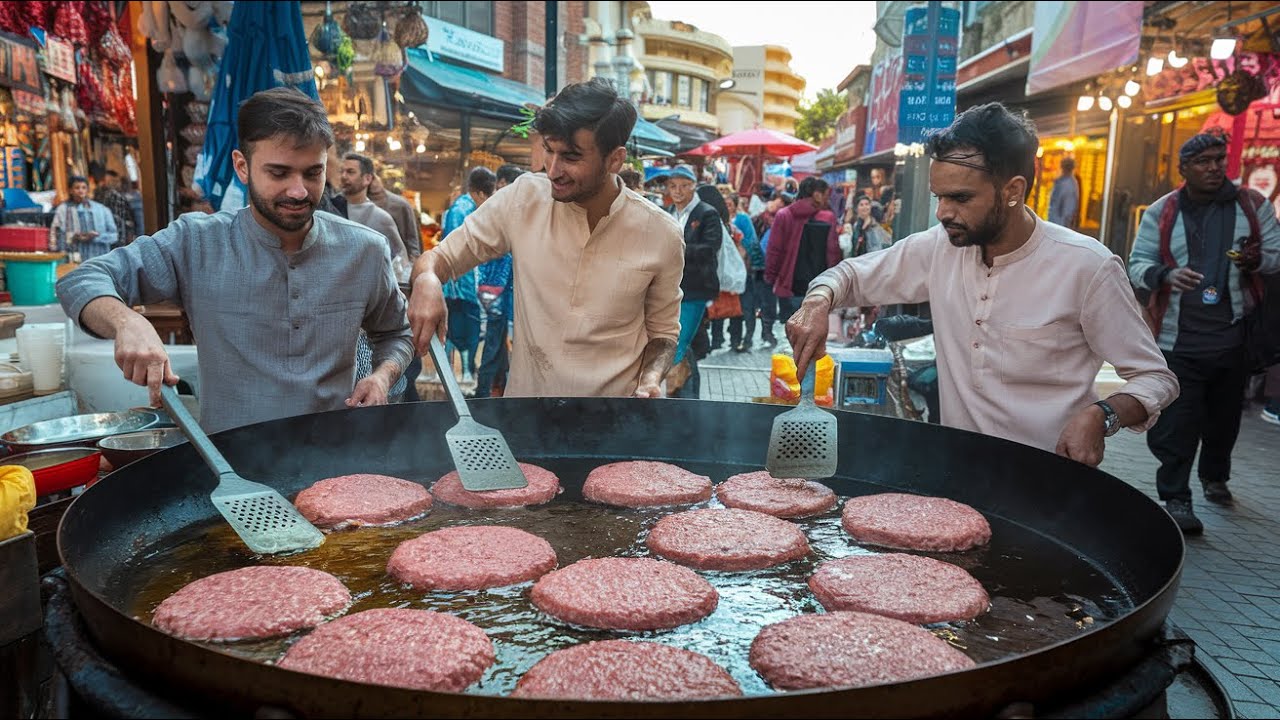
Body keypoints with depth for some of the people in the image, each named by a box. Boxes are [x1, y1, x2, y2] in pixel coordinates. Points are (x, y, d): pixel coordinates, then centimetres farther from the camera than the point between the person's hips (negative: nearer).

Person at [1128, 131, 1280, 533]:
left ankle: (1215, 478, 39)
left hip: (1233, 338, 3)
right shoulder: (1161, 213, 3)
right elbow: (1138, 265, 1)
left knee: (1224, 417, 15)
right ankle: (1176, 499, 0)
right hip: (1178, 340, -2)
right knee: (1177, 423, -7)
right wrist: (1165, 275, -22)